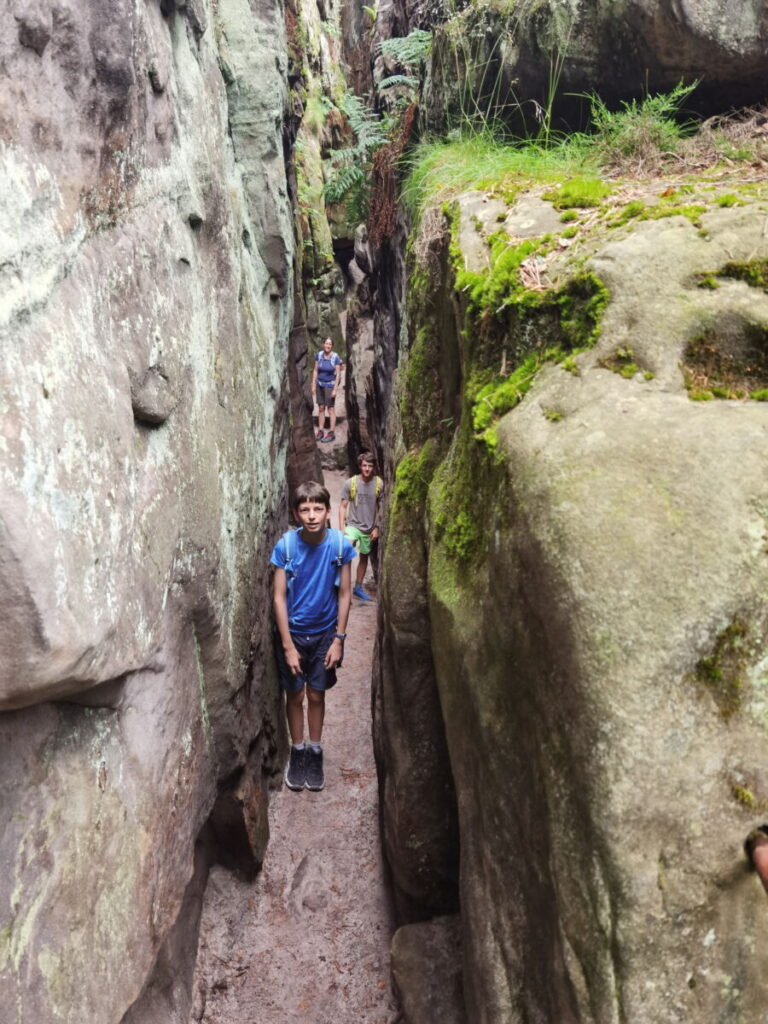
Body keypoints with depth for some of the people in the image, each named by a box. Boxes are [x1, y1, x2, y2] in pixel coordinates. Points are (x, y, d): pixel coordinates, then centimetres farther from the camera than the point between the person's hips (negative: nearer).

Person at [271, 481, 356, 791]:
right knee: (295, 695, 13)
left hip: (324, 633, 1)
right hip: (292, 632, 0)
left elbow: (344, 594, -6)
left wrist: (339, 639, -7)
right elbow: (279, 597, -13)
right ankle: (297, 751, 34)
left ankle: (315, 751, 34)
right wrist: (288, 645, -13)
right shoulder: (285, 545, -19)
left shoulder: (340, 544, -16)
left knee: (316, 695, 14)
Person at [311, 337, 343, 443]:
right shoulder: (319, 355, -2)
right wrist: (313, 385, 1)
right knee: (321, 408, 9)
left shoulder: (336, 357, -14)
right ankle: (320, 432, 17)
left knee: (330, 409, 0)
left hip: (330, 385, -4)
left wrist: (335, 389, -16)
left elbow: (338, 374, -12)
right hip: (320, 384, 4)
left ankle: (332, 433, 6)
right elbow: (315, 370, 4)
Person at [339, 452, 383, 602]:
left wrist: (377, 528, 1)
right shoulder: (350, 483, -9)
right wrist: (341, 528, -10)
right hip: (353, 525, -3)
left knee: (364, 556, 14)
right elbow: (343, 506, -4)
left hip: (369, 528, 3)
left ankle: (358, 587, 30)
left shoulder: (379, 484, -6)